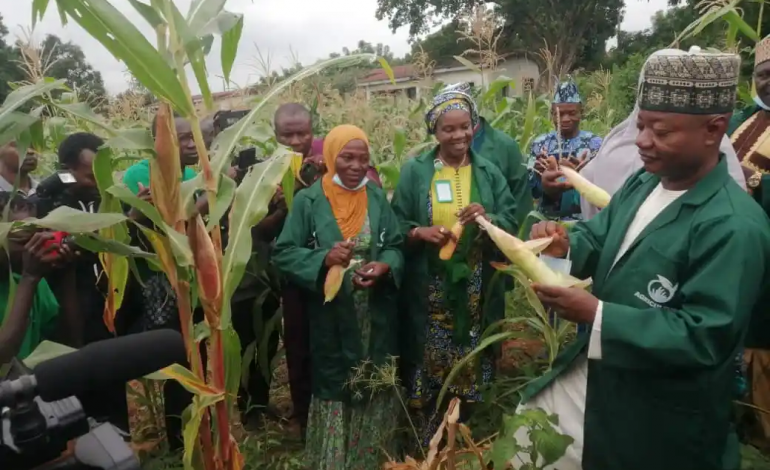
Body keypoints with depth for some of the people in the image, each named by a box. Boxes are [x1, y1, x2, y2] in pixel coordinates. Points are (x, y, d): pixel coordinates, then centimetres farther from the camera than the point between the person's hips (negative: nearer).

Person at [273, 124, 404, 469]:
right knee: (334, 389, 9)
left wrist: (385, 266, -17)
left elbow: (396, 246, 5)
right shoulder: (308, 201, -5)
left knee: (375, 389, 13)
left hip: (376, 318, 3)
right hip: (331, 319, -3)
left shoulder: (377, 197, 4)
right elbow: (283, 254, -7)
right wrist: (324, 258, -23)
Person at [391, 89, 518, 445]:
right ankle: (427, 439, 27)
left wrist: (488, 218, -19)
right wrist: (420, 232, -19)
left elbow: (511, 223, 2)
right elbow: (396, 226, 1)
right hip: (429, 290, -1)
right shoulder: (414, 171, 1)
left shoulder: (489, 172, 5)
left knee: (473, 362, 9)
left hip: (476, 290, 2)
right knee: (429, 362, 4)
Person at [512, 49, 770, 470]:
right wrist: (564, 245, -16)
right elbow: (598, 238, 7)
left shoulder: (734, 227, -25)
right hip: (592, 373, 8)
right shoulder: (642, 183, 2)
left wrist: (596, 315, -33)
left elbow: (703, 337, -27)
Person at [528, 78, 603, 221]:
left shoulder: (595, 143, -2)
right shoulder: (540, 143, 3)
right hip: (545, 220, 2)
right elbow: (532, 192, 3)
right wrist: (538, 173, -16)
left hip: (581, 222, -2)